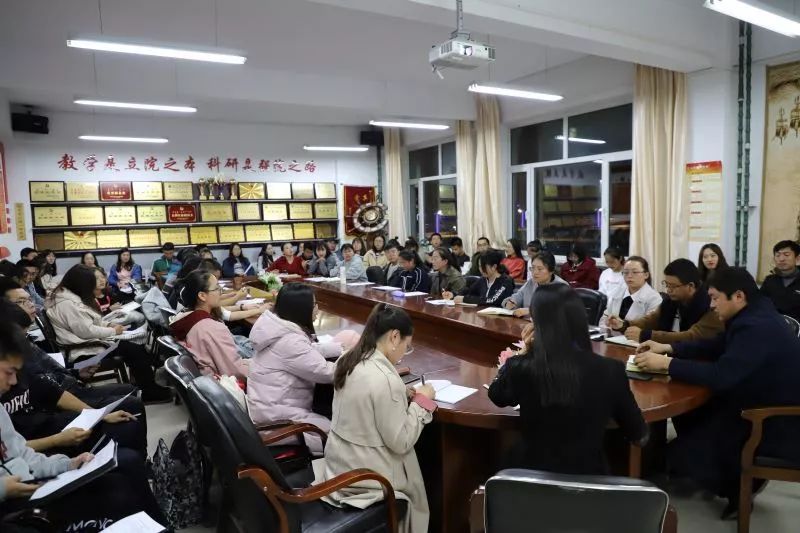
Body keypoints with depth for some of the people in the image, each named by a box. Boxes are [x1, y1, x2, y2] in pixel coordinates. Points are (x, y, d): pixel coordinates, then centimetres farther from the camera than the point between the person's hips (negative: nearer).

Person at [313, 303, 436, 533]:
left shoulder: (348, 361, -3)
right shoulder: (385, 378, -28)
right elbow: (401, 443, -21)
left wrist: (402, 396, 4)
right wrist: (421, 400, -10)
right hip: (365, 476, -7)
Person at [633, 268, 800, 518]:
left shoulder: (758, 328, -28)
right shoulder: (752, 317, 5)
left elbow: (721, 375, -34)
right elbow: (714, 346, 15)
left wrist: (666, 363, -26)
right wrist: (668, 348, 5)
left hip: (780, 427, -10)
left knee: (680, 454, -7)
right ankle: (742, 477, 19)